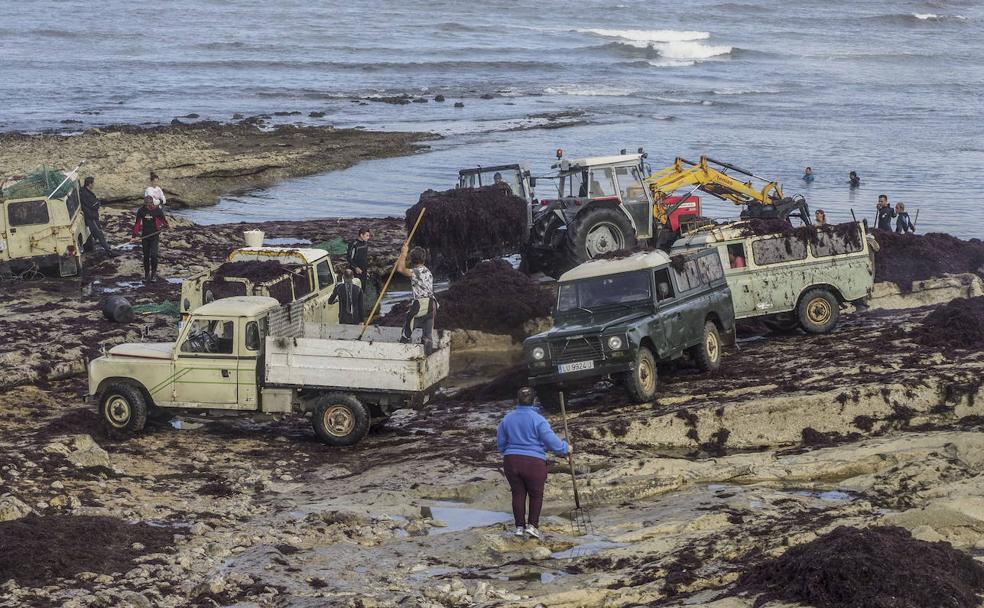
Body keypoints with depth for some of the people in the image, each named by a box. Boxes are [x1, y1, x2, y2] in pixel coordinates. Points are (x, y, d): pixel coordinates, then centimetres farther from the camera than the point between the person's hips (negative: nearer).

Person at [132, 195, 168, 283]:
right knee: (146, 256, 7)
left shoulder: (158, 210, -7)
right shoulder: (141, 211, 1)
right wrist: (135, 235, 0)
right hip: (145, 236, 3)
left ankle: (154, 274, 1)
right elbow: (137, 223, 8)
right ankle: (146, 274, 17)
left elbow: (163, 220, 6)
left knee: (153, 255, -13)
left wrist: (165, 226, -15)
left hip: (155, 236, -3)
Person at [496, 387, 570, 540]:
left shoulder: (507, 419, 3)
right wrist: (566, 449, 6)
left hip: (511, 461, 3)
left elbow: (500, 443, 12)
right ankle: (532, 525, 5)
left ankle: (520, 526, 12)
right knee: (536, 494, 13)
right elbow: (552, 441, -12)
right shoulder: (538, 420, -12)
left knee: (518, 494, 13)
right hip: (534, 462, -3)